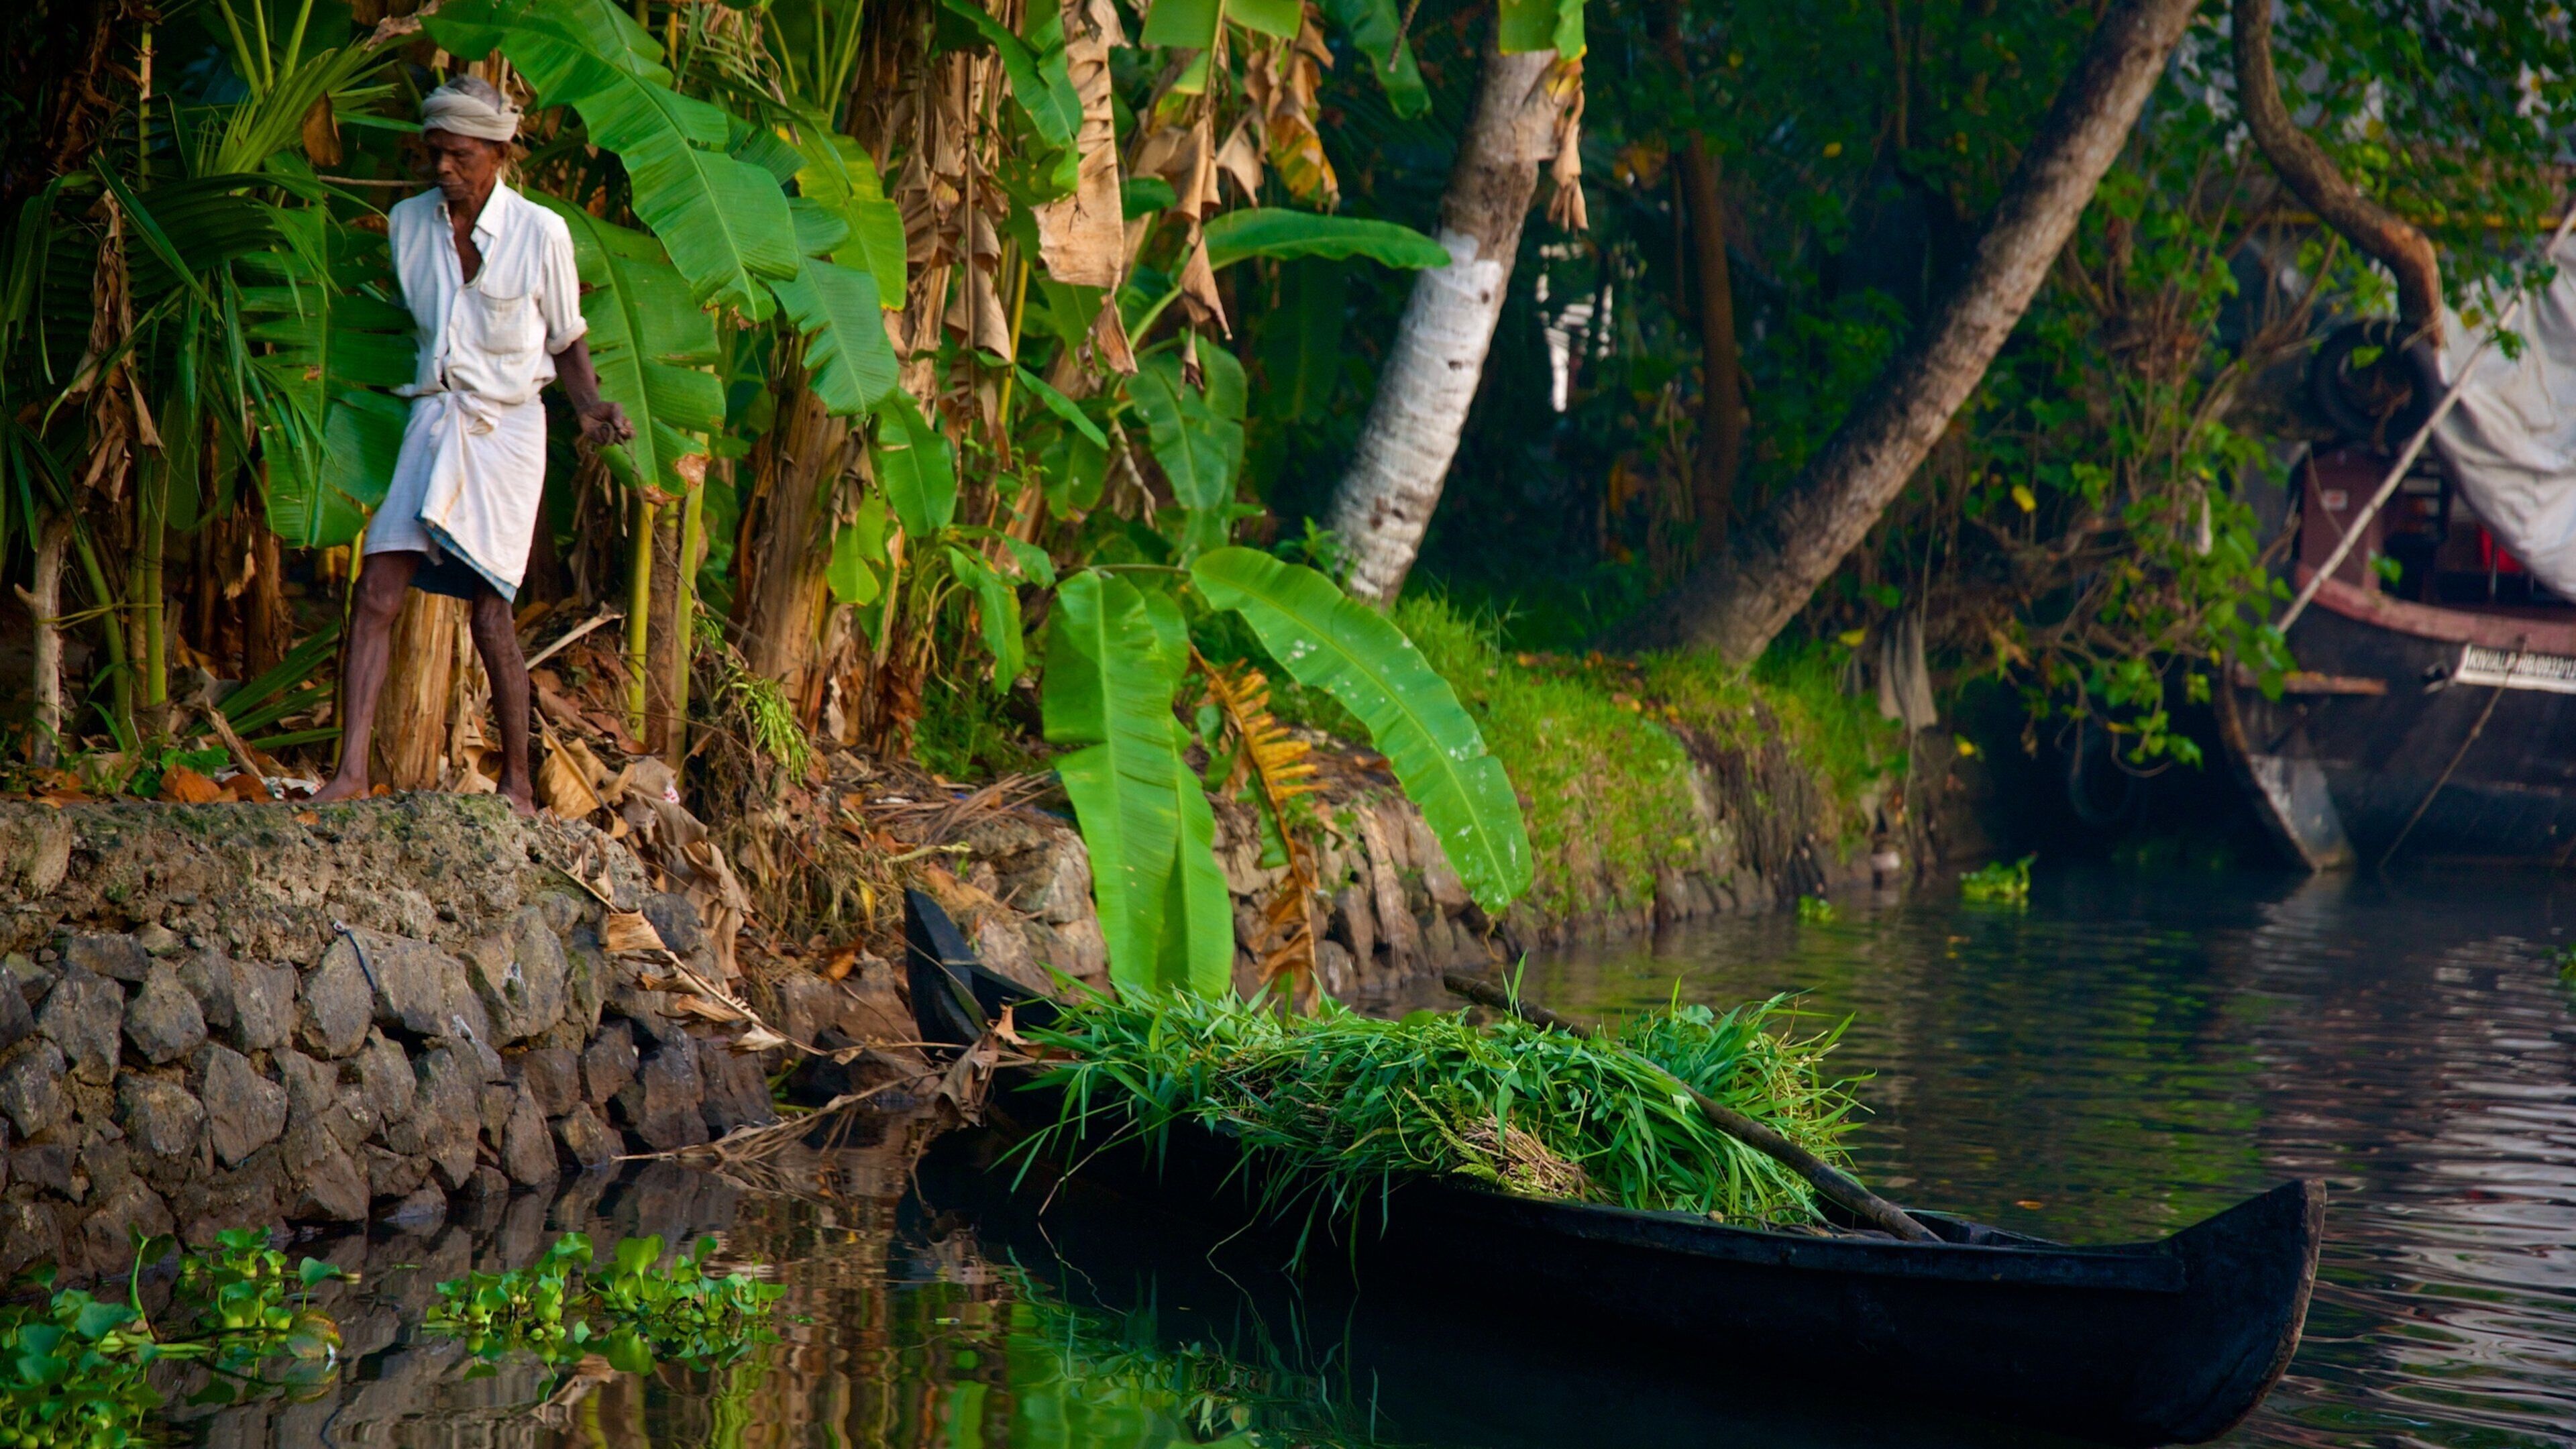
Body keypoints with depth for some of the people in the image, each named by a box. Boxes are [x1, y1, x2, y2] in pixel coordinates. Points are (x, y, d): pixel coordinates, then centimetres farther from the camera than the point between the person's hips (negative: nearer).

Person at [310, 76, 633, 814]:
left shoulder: (541, 233, -7)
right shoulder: (407, 223, 4)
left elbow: (566, 340, 4)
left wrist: (590, 407, -12)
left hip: (506, 429, -3)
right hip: (432, 419, 3)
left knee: (489, 614, -4)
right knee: (377, 591, -11)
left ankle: (519, 783, 11)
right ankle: (350, 772, -11)